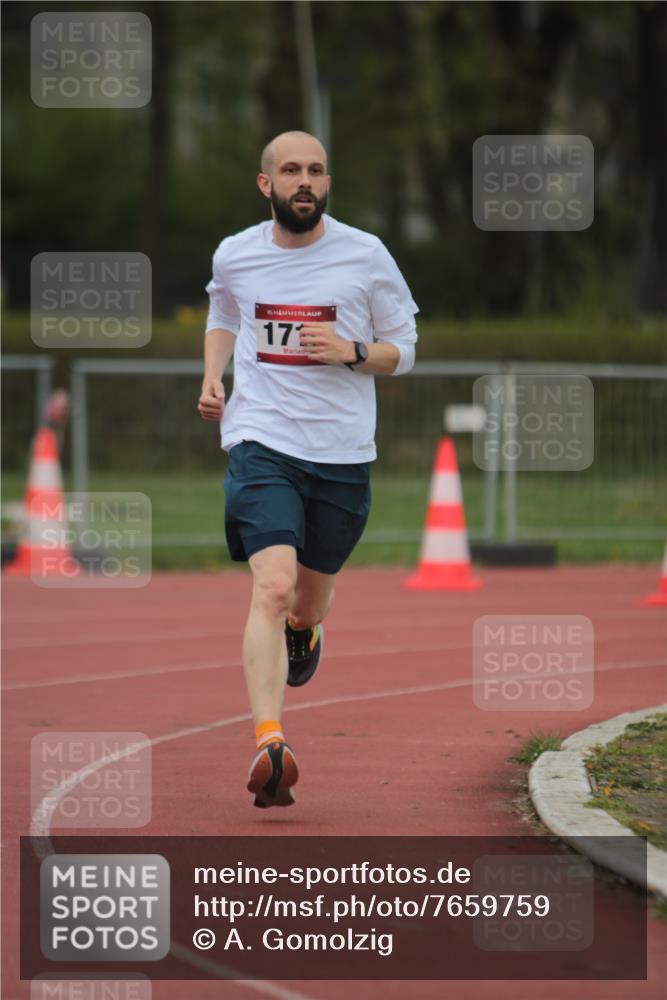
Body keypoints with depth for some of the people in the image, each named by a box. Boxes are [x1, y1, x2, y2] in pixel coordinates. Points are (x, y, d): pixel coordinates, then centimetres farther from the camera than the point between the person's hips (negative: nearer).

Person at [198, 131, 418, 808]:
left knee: (311, 593, 17)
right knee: (273, 587, -21)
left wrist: (351, 351, -13)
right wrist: (212, 376, 8)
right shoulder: (234, 256, 4)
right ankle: (270, 746, -29)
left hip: (343, 453, 1)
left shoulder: (366, 256, -1)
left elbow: (402, 351, 7)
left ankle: (304, 630, 57)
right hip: (261, 442, -1)